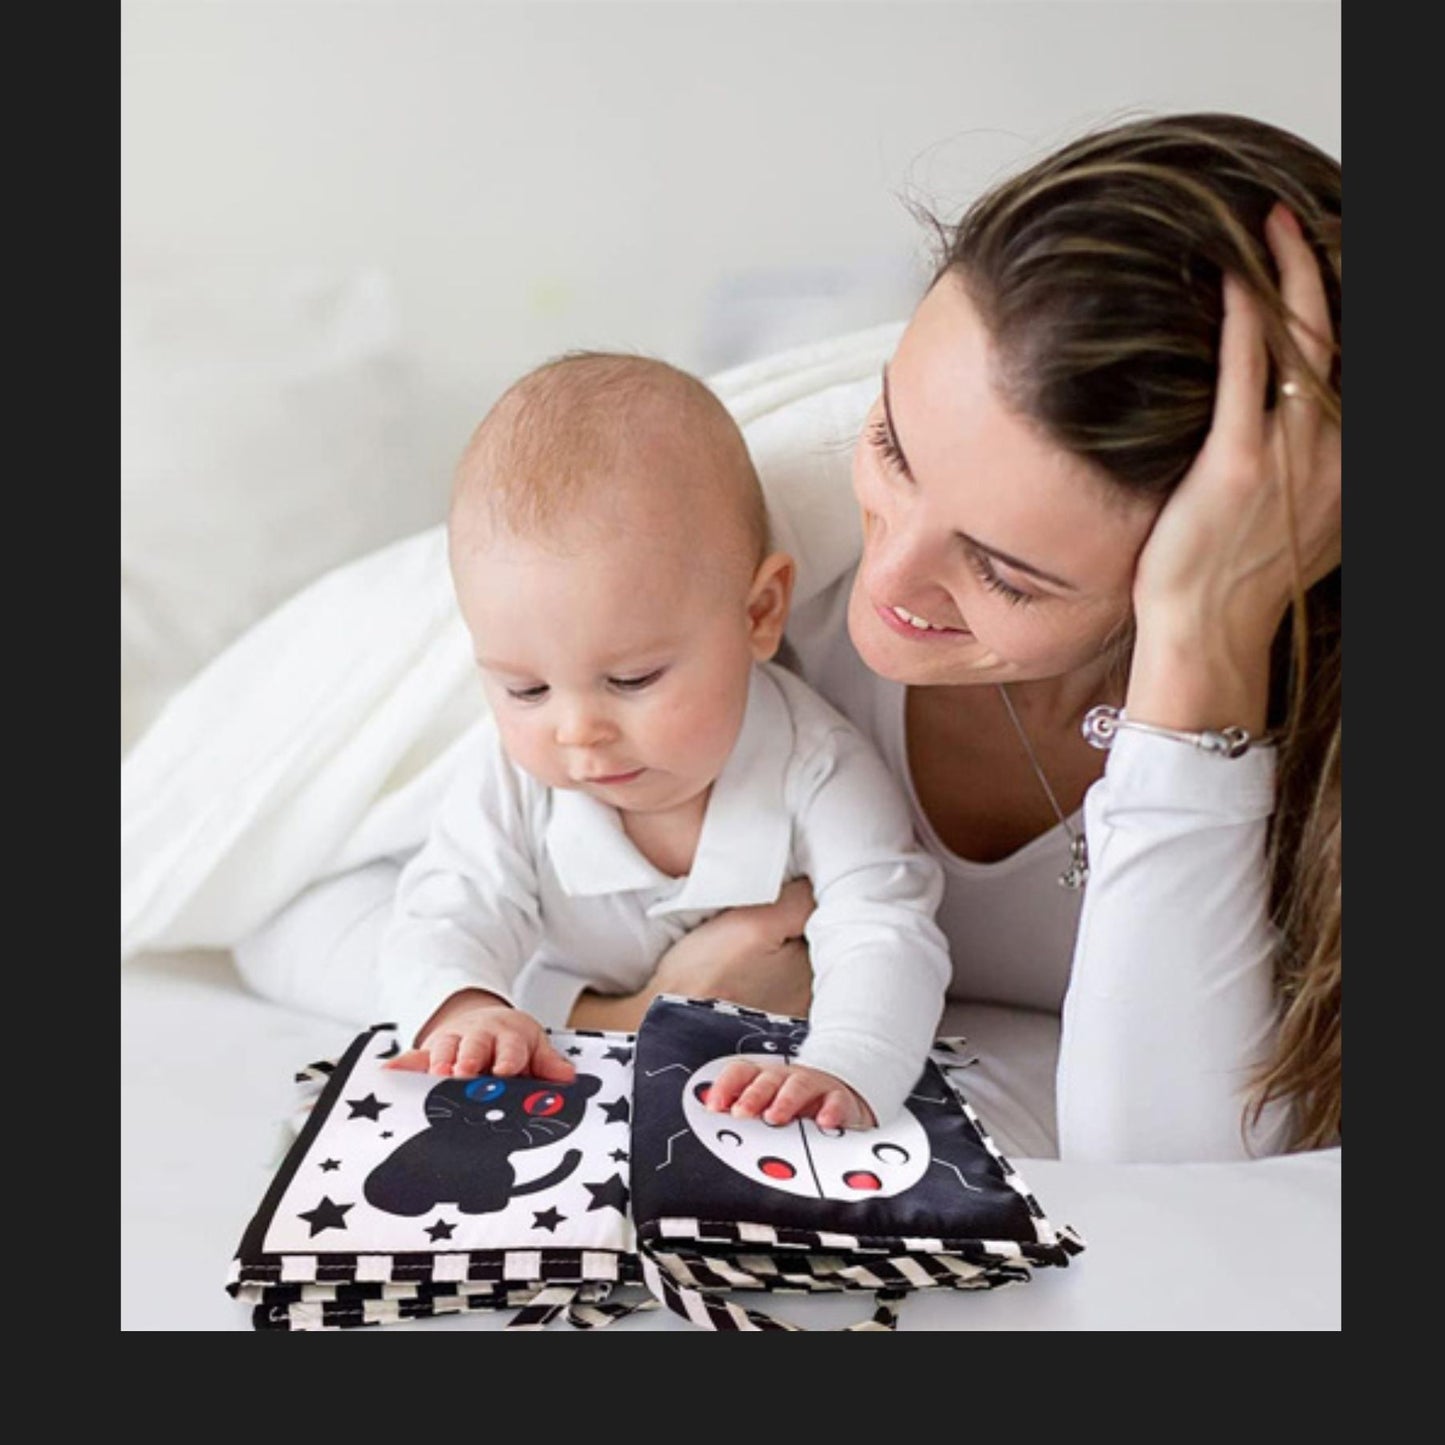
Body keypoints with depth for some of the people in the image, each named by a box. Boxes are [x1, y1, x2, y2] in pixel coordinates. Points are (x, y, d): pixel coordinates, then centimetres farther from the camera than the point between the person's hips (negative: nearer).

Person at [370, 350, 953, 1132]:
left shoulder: (816, 772, -25)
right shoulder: (507, 776, -16)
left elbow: (884, 942, -30)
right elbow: (446, 916, -19)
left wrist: (844, 1078, -53)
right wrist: (459, 1010, -46)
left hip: (761, 1079, 0)